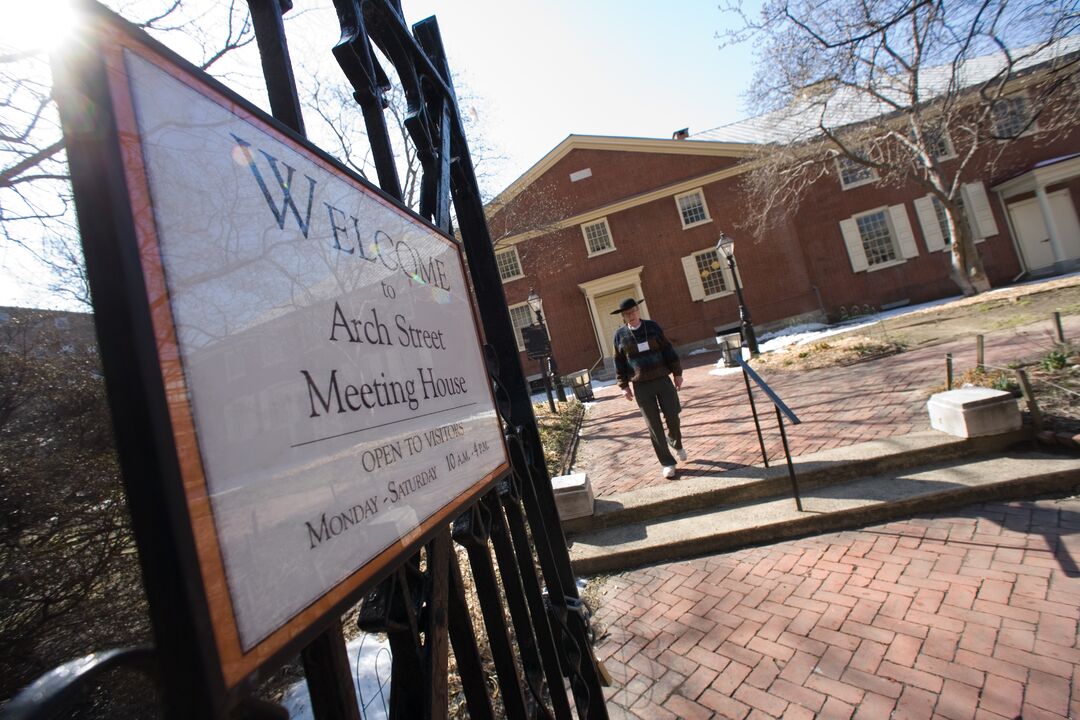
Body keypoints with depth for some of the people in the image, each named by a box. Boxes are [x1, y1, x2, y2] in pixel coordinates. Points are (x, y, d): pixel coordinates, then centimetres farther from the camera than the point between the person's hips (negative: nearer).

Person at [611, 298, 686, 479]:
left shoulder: (653, 327, 2)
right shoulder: (620, 335, 0)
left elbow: (668, 350, 6)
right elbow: (619, 362, 5)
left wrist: (677, 372, 5)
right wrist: (624, 385, 2)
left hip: (662, 379, 1)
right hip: (641, 386, -1)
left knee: (672, 417, 3)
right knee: (654, 425, 2)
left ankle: (676, 443, 37)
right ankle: (667, 463, 13)